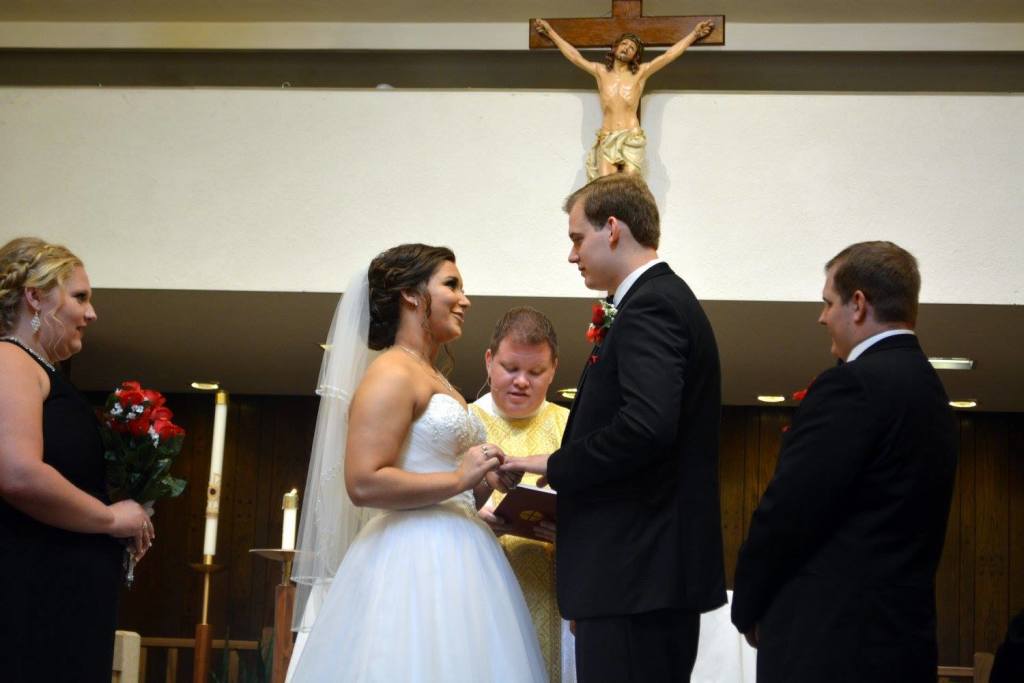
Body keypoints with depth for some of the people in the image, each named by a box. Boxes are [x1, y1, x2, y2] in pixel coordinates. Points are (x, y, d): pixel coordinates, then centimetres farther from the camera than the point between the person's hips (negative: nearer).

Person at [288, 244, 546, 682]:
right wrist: (459, 480, -16)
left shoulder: (435, 381, 20)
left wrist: (485, 484, 9)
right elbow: (363, 484, -19)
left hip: (454, 560, 9)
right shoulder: (391, 374, -9)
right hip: (414, 564, -9)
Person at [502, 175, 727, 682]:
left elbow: (646, 426, -27)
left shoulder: (649, 307, -13)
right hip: (660, 567, 11)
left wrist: (556, 466, -13)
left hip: (635, 573, -11)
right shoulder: (666, 298, 19)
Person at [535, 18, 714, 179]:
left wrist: (694, 34, 7)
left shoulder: (640, 73, 10)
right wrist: (551, 32, 24)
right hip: (606, 141, 1)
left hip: (631, 140, -1)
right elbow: (574, 56, 21)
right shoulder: (601, 72, 15)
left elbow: (668, 55, 9)